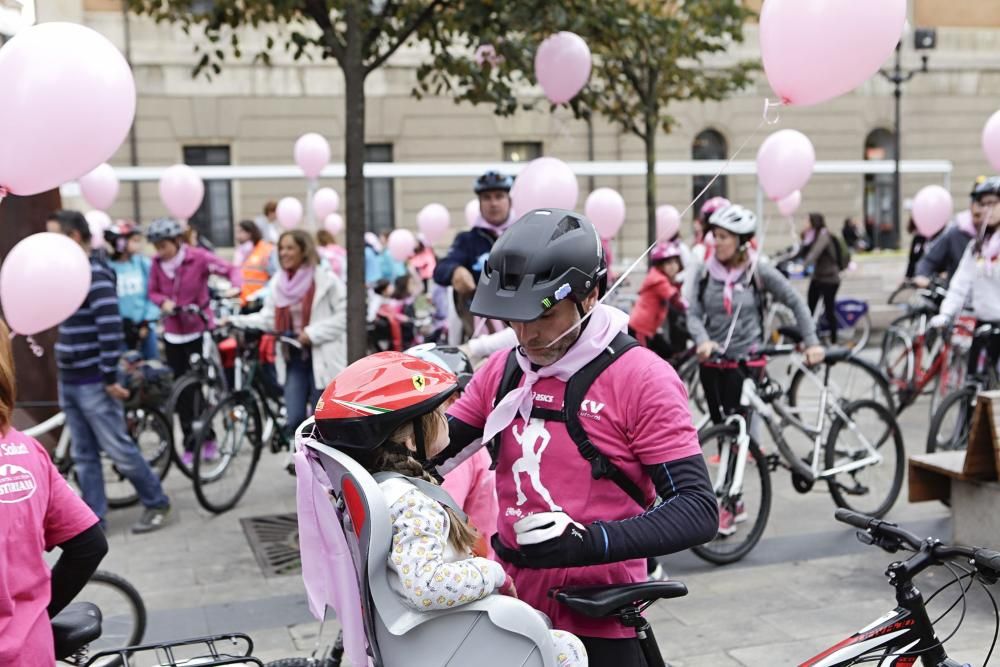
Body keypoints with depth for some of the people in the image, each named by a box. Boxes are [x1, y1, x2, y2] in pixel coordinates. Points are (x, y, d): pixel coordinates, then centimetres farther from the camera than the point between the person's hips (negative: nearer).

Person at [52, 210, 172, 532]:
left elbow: (110, 328, -22)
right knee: (83, 456, 11)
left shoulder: (95, 276, -17)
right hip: (68, 381, 9)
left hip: (93, 383, -9)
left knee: (119, 449, -1)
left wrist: (110, 377, -22)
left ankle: (157, 504, 14)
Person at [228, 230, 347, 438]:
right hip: (293, 358, 4)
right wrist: (236, 321, -9)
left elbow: (345, 315, -12)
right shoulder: (278, 282, 7)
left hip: (321, 359, -4)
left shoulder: (326, 279, -9)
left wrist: (313, 332, -19)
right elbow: (268, 318, 3)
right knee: (294, 421, -2)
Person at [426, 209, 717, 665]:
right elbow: (431, 452, 5)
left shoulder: (641, 378, -14)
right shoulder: (501, 370, 4)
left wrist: (589, 542, -31)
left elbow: (698, 510, -19)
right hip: (511, 610, 5)